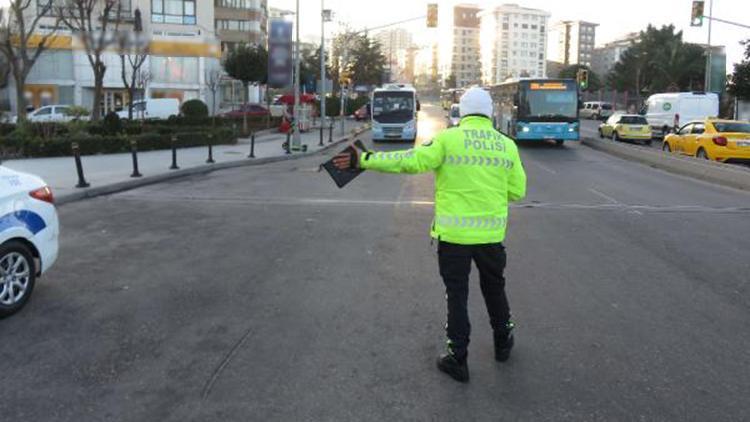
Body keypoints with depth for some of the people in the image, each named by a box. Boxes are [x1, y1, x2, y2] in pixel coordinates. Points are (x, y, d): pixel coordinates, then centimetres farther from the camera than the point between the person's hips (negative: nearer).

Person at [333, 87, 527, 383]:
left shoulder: (449, 139, -9)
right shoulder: (507, 145, 2)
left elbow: (411, 160, -19)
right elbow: (517, 191, 5)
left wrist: (363, 160, -18)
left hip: (454, 234, -3)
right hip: (492, 234, 3)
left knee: (457, 295, 9)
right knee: (494, 287, 23)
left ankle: (458, 359, 15)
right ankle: (503, 342, 40)